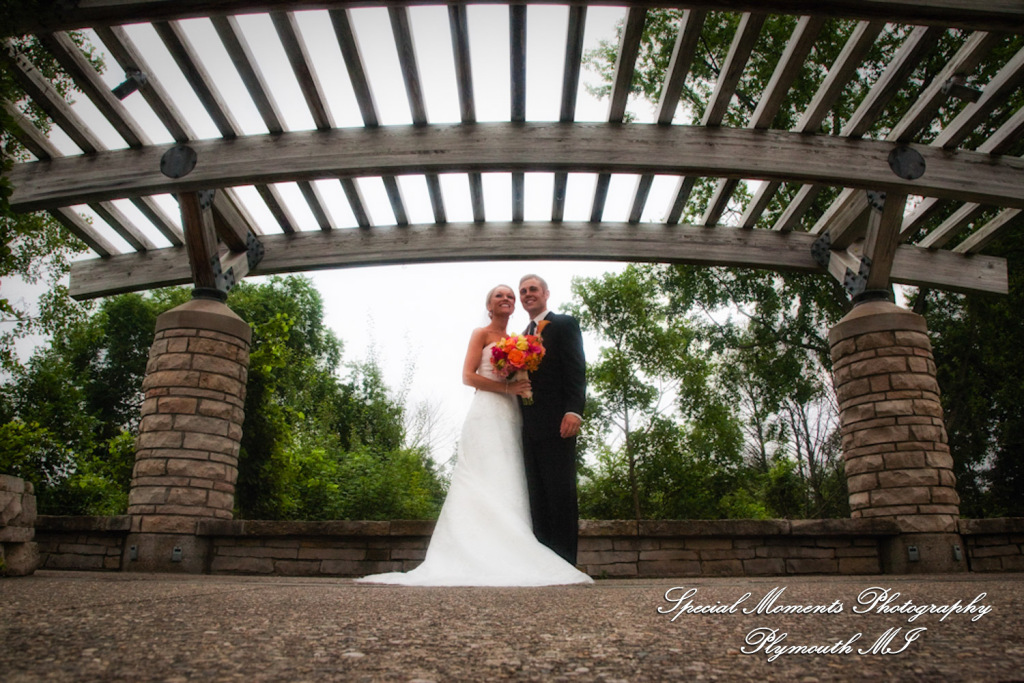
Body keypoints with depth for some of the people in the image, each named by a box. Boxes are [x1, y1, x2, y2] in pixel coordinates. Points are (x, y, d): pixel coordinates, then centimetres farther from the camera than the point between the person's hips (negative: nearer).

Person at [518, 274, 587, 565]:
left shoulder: (564, 324, 4)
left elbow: (576, 369, -7)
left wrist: (574, 411, -19)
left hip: (556, 422, -7)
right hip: (530, 426, 7)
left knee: (560, 492, -7)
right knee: (537, 496, 5)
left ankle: (565, 562, -3)